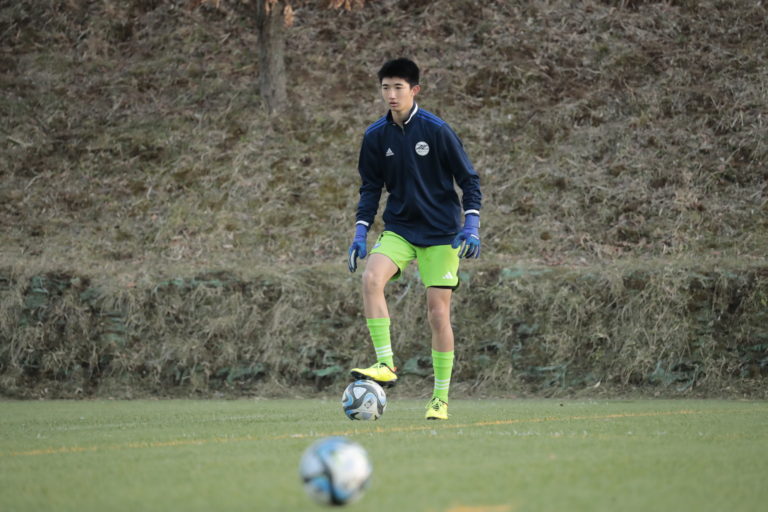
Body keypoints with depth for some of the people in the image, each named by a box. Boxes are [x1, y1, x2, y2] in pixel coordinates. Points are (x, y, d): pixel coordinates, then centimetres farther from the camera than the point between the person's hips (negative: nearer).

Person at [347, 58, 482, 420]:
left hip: (440, 233, -3)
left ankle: (441, 399, 9)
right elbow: (371, 187, 12)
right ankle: (386, 365, -24)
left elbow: (469, 180, -3)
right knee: (371, 278, -26)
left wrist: (471, 225, -13)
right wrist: (361, 232, 2)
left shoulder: (436, 130, -9)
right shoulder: (375, 136, 2)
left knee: (438, 312, -4)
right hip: (399, 228, 3)